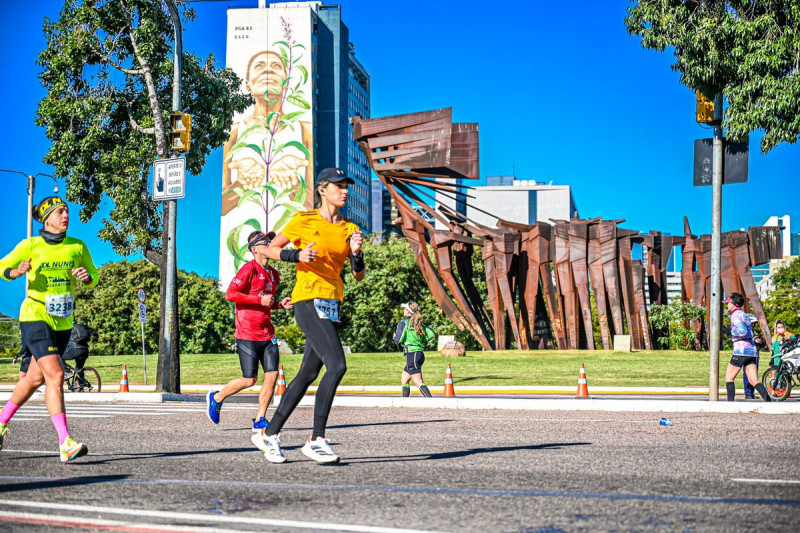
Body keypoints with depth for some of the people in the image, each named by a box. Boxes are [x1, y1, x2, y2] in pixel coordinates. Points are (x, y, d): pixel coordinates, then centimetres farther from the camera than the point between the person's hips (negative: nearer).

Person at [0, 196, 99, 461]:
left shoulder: (78, 247, 4)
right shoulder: (29, 246, -4)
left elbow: (93, 277, 12)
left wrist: (87, 276, -11)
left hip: (63, 322, 5)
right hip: (35, 317, -5)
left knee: (35, 378, 17)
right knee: (55, 375, -19)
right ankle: (65, 444, -23)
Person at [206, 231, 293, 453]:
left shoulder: (274, 274, 16)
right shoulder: (249, 269, -9)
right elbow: (230, 294, -17)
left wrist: (280, 304, 8)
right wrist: (260, 300, -18)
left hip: (267, 333, 7)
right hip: (247, 333, -7)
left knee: (272, 374, -5)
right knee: (250, 379, -5)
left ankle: (260, 425, 4)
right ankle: (216, 399, 23)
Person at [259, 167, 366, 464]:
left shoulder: (349, 229, 13)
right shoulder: (304, 220, -1)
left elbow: (359, 275, 12)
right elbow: (270, 249, 4)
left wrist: (356, 253, -7)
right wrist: (297, 256, -13)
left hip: (332, 304, 7)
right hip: (308, 301, -7)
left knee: (308, 374, 9)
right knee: (337, 365, -21)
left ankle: (271, 434, 22)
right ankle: (316, 440, -15)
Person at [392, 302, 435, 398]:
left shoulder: (404, 323, -6)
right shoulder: (419, 323, 13)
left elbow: (398, 340, -12)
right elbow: (432, 334, 5)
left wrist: (395, 335, 10)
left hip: (412, 354, -8)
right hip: (420, 353, 8)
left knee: (418, 382, -12)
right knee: (404, 379, 19)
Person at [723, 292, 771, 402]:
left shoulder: (735, 316, -9)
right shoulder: (744, 314, 17)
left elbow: (743, 331, -23)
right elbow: (754, 318, 39)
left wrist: (733, 332, -5)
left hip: (741, 349, -8)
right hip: (752, 349, 8)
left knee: (729, 377, 3)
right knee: (754, 381, 2)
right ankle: (769, 401, -13)